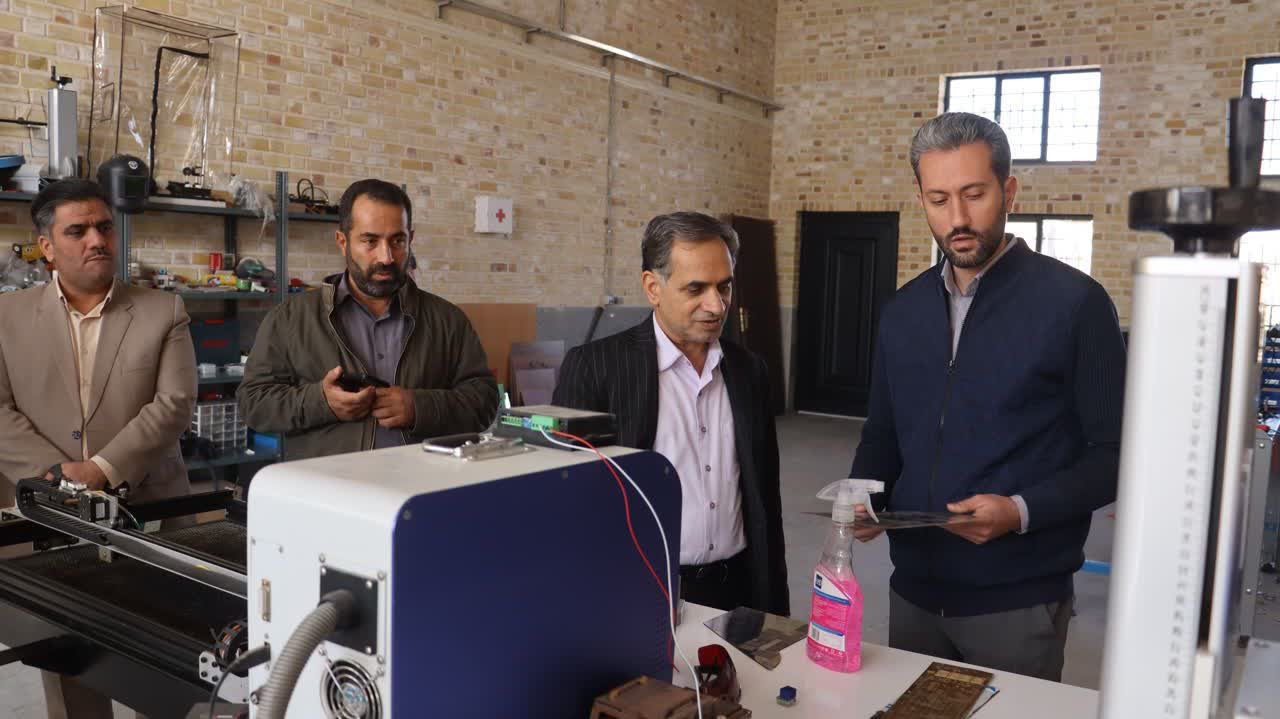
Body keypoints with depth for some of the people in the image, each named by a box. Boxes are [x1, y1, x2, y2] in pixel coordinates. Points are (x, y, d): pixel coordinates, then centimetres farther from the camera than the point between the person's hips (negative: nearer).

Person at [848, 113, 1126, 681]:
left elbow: (1113, 455, -10)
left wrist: (1022, 511, -24)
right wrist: (863, 497, -5)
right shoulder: (903, 310, 6)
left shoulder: (1073, 302, -11)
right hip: (914, 590, 5)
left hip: (1019, 601, -5)